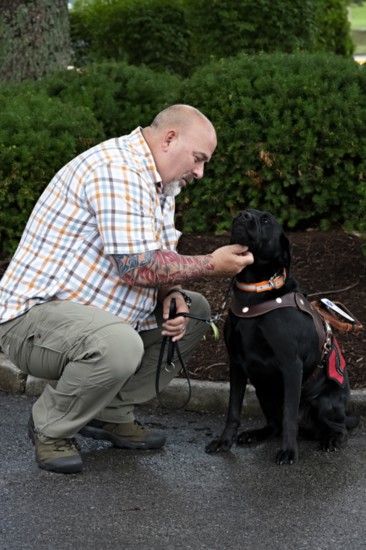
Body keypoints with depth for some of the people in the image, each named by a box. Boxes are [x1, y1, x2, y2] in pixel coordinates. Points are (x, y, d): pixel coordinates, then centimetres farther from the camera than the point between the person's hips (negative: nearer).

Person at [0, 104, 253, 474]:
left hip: (94, 311, 11)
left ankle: (111, 414, 10)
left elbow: (161, 257, 15)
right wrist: (211, 265, -17)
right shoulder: (115, 168, -21)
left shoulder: (160, 183, 12)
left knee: (195, 311, 10)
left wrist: (173, 298, -8)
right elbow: (138, 266, -28)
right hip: (34, 314, -11)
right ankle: (50, 427, -9)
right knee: (119, 346, -38)